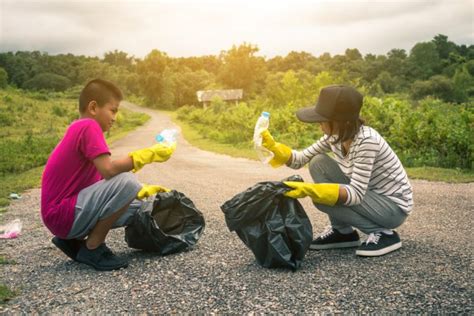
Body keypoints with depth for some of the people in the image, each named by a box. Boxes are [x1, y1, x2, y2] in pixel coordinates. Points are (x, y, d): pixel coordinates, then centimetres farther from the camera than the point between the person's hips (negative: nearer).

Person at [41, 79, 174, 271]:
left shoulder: (80, 130, 17)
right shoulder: (88, 126, -13)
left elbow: (104, 179, 16)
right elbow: (109, 170, -26)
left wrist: (143, 192, 12)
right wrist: (147, 155, -16)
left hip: (70, 209, 10)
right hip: (62, 215, -10)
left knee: (140, 206, 13)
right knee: (127, 182, -25)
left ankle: (74, 241, 11)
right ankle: (93, 248, -10)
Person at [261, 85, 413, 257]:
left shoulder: (366, 141, -30)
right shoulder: (335, 135, -6)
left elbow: (356, 194, -33)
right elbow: (301, 159, -1)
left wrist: (310, 189, -41)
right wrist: (273, 146, -17)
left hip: (393, 205, -8)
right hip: (366, 194, 8)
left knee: (321, 199, -22)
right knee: (318, 163, -6)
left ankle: (383, 234, -6)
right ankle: (343, 232, 3)